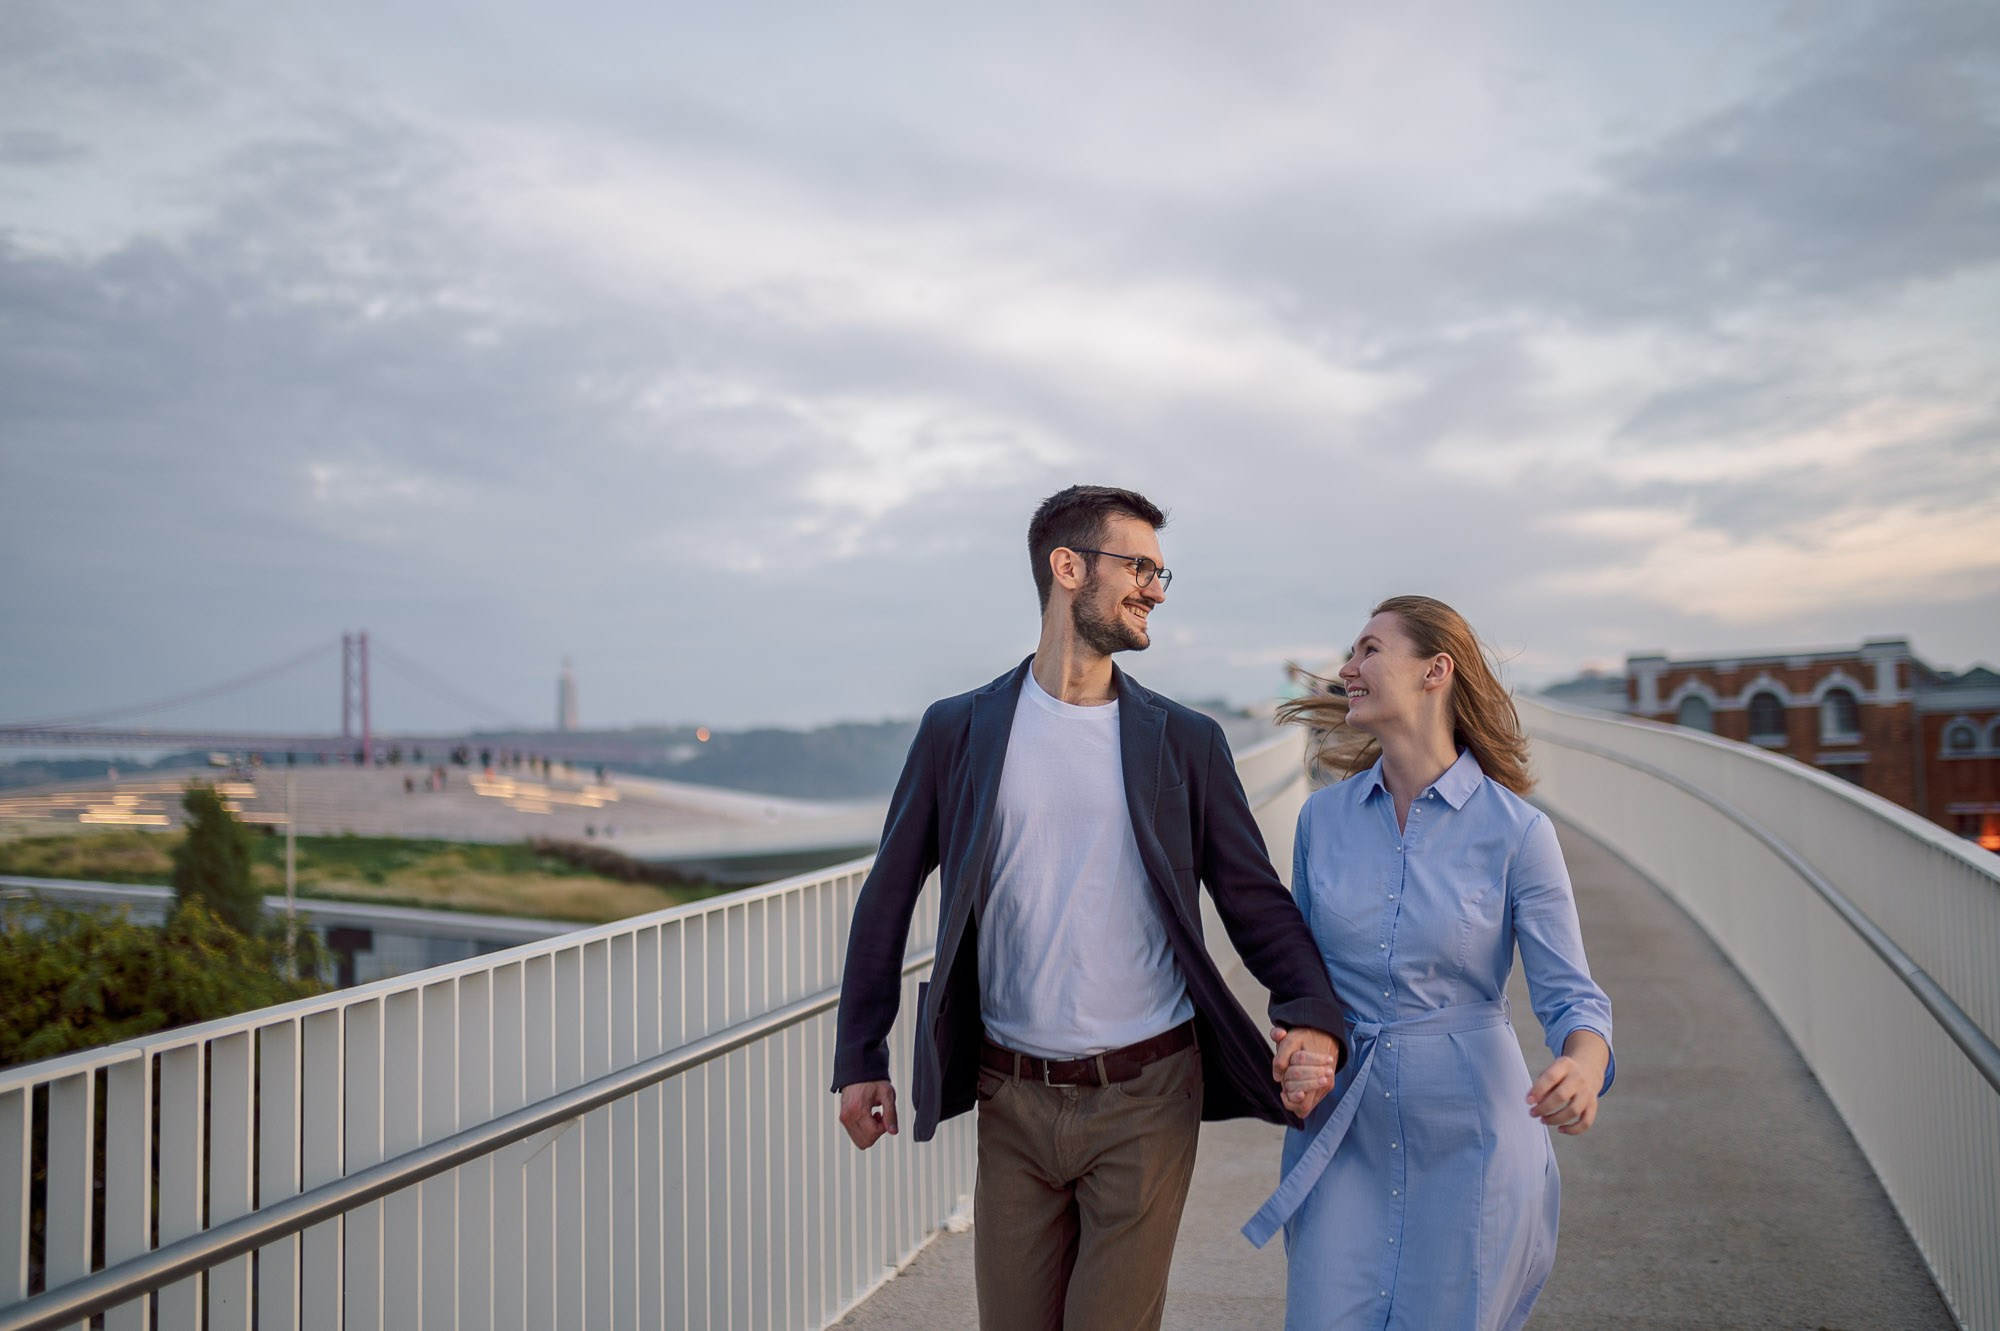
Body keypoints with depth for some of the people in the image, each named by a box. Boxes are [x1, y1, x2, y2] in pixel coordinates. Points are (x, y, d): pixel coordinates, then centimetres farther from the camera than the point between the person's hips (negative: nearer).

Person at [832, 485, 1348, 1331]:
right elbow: (889, 897, 6)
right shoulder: (959, 731, 1)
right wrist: (860, 1058, 5)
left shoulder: (1186, 742, 2)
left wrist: (1313, 1017, -15)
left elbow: (1255, 899, 3)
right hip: (1012, 1102, 1)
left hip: (1144, 1101, -1)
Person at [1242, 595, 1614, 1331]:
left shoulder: (1515, 830, -10)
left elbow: (1570, 993, -8)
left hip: (1466, 1132, -3)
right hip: (1343, 1129, 3)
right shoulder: (1323, 817, 1)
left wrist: (1582, 1068, -29)